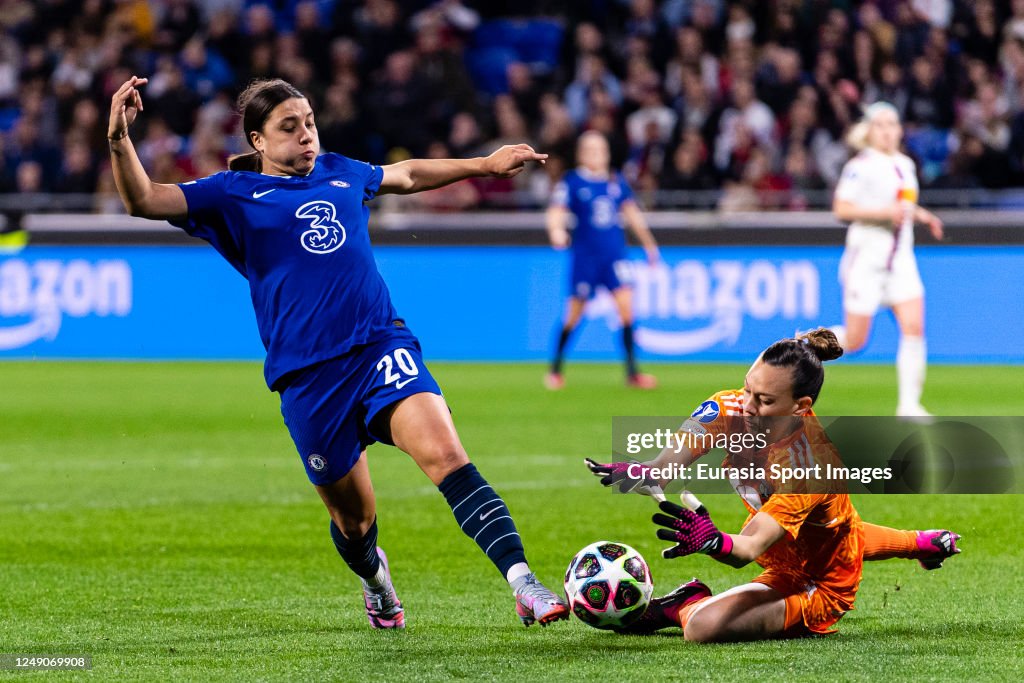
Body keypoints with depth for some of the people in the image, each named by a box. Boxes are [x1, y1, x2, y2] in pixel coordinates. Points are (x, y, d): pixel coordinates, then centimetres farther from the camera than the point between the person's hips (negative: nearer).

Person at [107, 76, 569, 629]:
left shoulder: (340, 173, 18)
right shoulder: (234, 195, 6)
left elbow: (407, 175, 38)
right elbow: (144, 201, -5)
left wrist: (486, 164, 45)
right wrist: (119, 141, -23)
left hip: (382, 345, 2)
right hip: (307, 375, -2)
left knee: (444, 453, -24)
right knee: (354, 518, 9)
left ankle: (522, 583, -32)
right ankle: (373, 577, 45)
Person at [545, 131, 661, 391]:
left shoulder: (616, 182, 8)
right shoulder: (571, 182, -5)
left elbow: (631, 213, 19)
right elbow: (557, 212, -16)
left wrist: (649, 243, 25)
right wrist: (556, 230, -38)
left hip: (615, 255, 3)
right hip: (585, 256, -3)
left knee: (626, 305, -10)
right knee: (575, 313, 2)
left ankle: (631, 372, -6)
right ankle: (556, 370, 19)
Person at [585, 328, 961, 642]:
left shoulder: (811, 463, -40)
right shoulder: (732, 409, -22)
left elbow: (751, 546, -48)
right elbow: (682, 447, -39)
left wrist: (715, 542, -70)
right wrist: (648, 474, -62)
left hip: (821, 588, -8)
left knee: (703, 625, -29)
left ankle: (684, 607, 4)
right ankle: (924, 543, 66)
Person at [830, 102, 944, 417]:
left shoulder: (906, 164, 12)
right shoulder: (860, 166, -10)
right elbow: (842, 208, -15)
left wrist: (921, 215, 9)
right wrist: (885, 212, -23)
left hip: (901, 258, 6)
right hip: (866, 258, -6)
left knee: (914, 328, -10)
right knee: (854, 340, -3)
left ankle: (909, 404, -6)